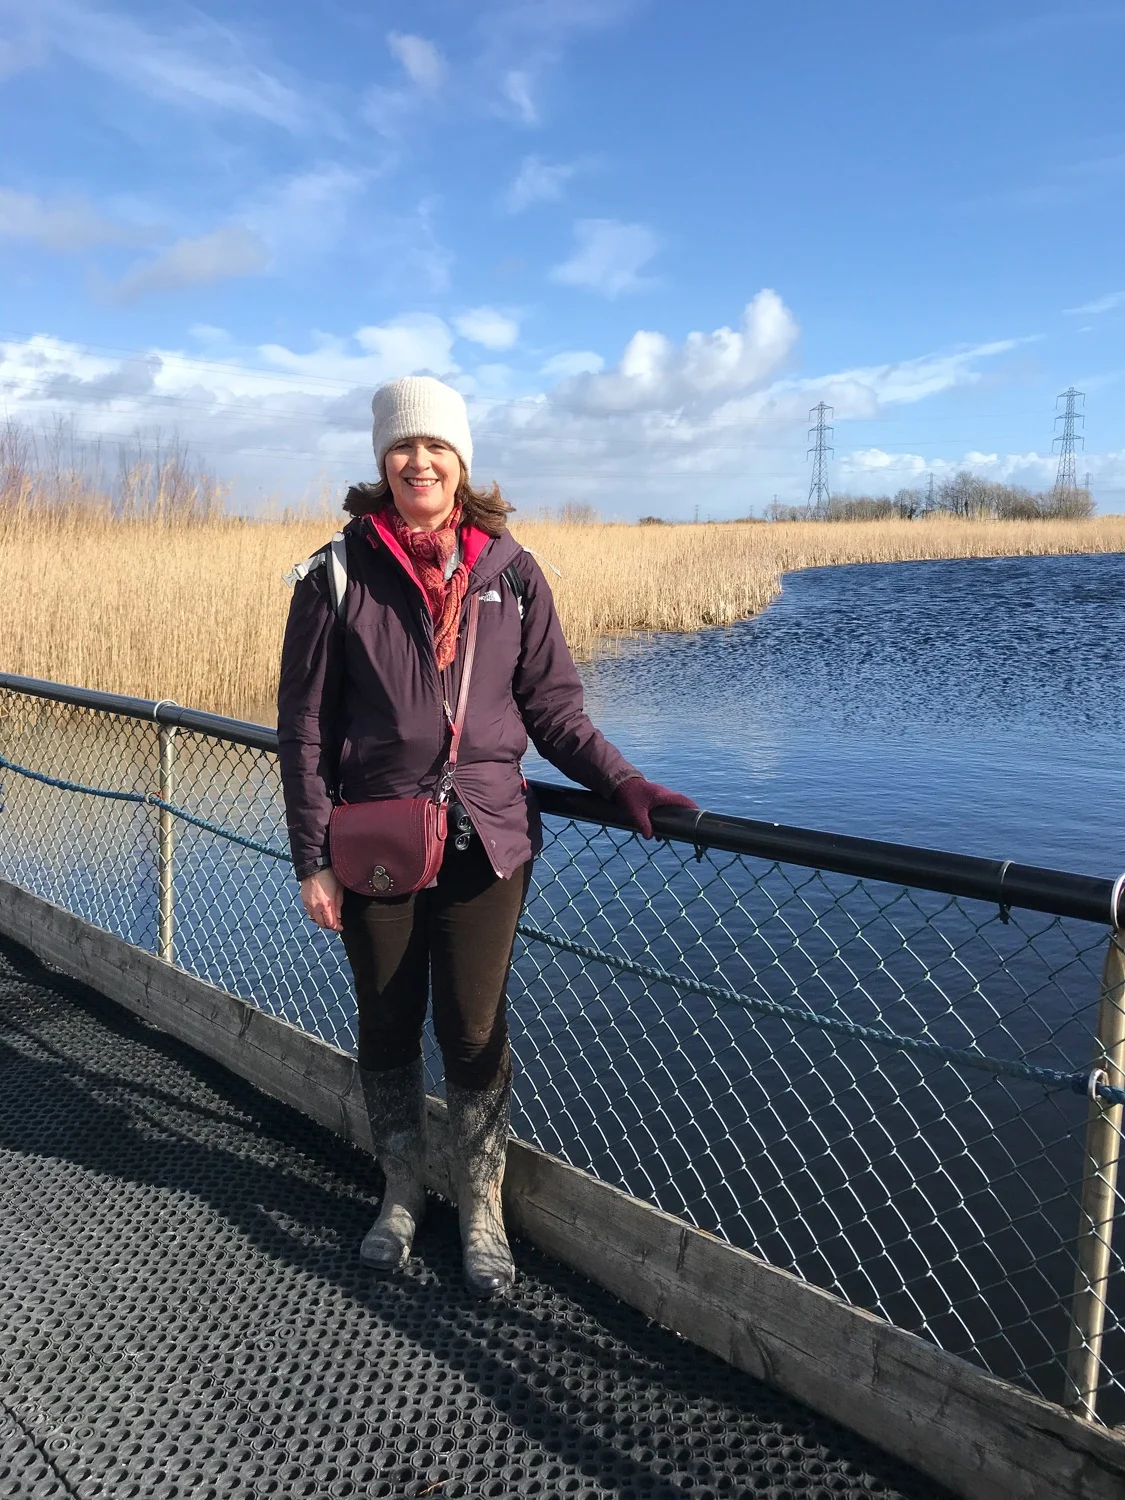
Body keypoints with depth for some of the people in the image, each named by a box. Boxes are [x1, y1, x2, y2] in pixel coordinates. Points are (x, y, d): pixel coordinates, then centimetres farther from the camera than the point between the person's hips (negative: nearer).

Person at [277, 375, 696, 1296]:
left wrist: (622, 783, -11)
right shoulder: (339, 576, -3)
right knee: (388, 1028, 14)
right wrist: (313, 858, -5)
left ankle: (482, 1212, 27)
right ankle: (403, 1194, 37)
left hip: (486, 840, 0)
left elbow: (552, 708, 3)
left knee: (475, 1032, 6)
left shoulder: (510, 571, 1)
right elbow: (304, 725, -2)